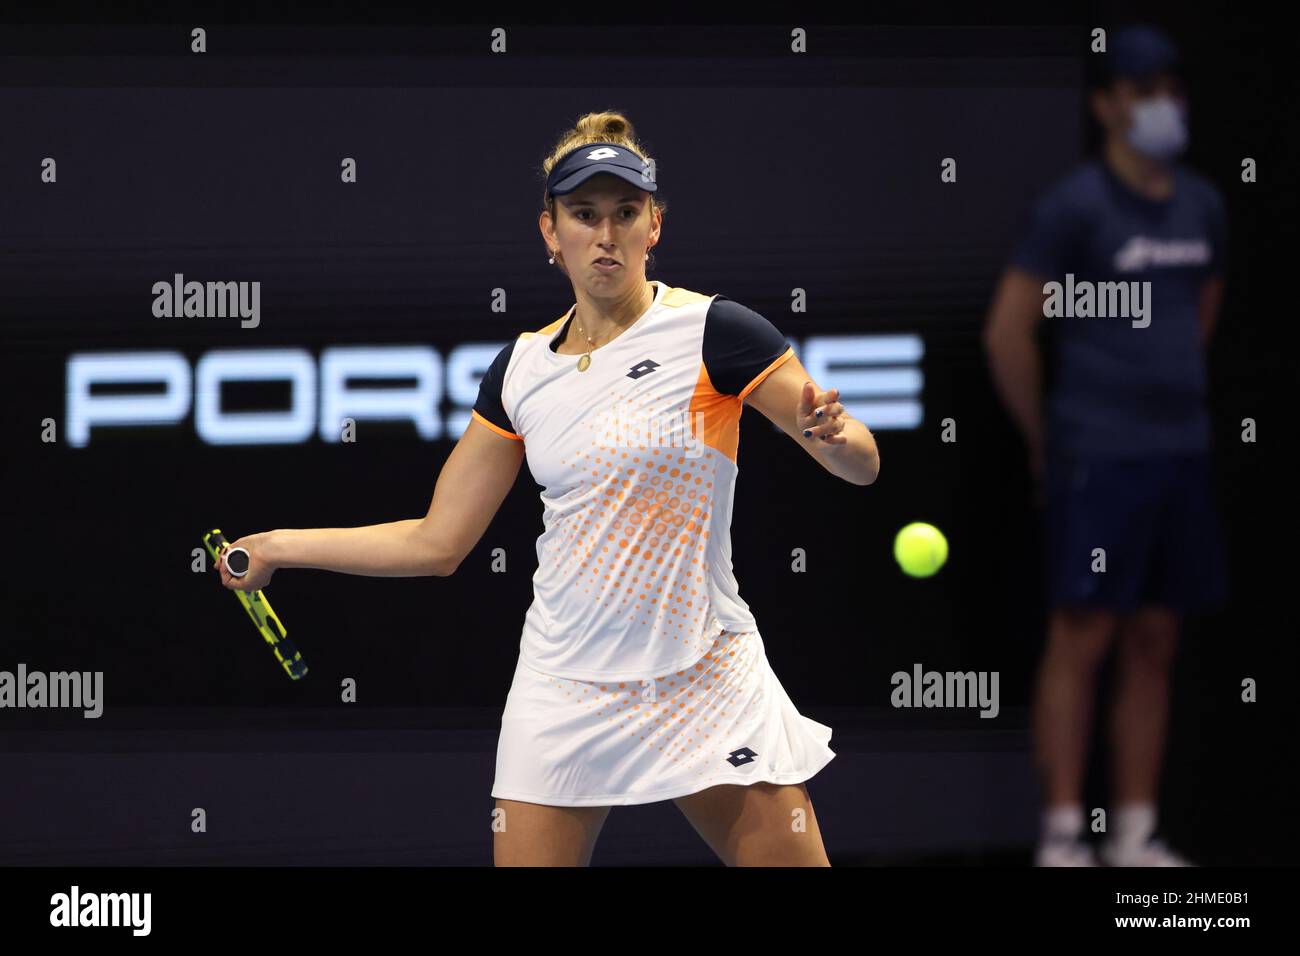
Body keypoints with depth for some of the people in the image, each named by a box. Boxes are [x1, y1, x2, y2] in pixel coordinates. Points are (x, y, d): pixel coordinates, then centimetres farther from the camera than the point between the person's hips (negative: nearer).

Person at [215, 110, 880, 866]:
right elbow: (438, 542, 12)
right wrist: (280, 547, 10)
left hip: (707, 690, -3)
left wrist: (832, 435, -29)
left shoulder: (713, 332, -8)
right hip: (566, 694, 3)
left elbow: (862, 464, -7)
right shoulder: (521, 370, 6)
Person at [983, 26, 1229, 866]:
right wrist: (1046, 442, -1)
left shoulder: (1202, 205, 11)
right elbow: (1007, 333, -8)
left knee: (1155, 646, 7)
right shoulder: (1076, 205, -8)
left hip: (1181, 452, 6)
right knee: (1082, 637, -6)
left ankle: (1136, 835, 12)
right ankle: (1063, 836, -4)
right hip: (1097, 458, -6)